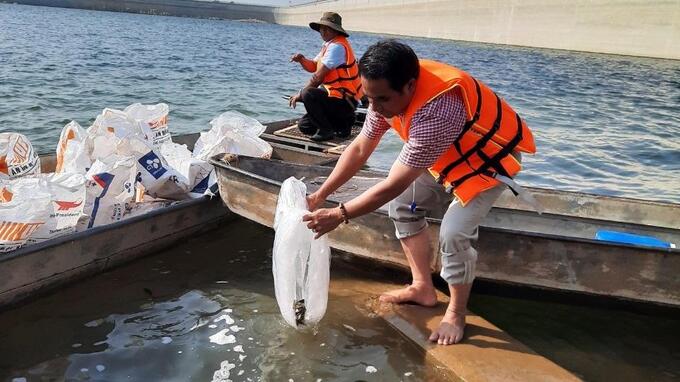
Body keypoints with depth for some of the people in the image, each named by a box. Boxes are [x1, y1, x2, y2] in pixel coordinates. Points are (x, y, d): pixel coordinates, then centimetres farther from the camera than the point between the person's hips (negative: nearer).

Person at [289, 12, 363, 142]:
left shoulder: (337, 46, -18)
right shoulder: (329, 44, 13)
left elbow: (318, 76, -20)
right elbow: (313, 67, 14)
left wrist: (300, 95, -12)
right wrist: (301, 60, -8)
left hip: (344, 101, -10)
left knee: (308, 95, -29)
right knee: (304, 125, 9)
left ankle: (326, 130, -14)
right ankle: (343, 124, 14)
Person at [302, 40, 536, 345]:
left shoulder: (435, 114, -44)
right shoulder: (390, 91, -18)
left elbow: (392, 186, -35)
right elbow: (359, 149, -7)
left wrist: (339, 215, -27)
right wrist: (320, 195, -9)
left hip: (490, 157, -8)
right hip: (449, 155, 8)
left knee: (454, 233, -21)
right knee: (404, 207, 5)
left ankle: (456, 314, 3)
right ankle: (423, 288, 19)